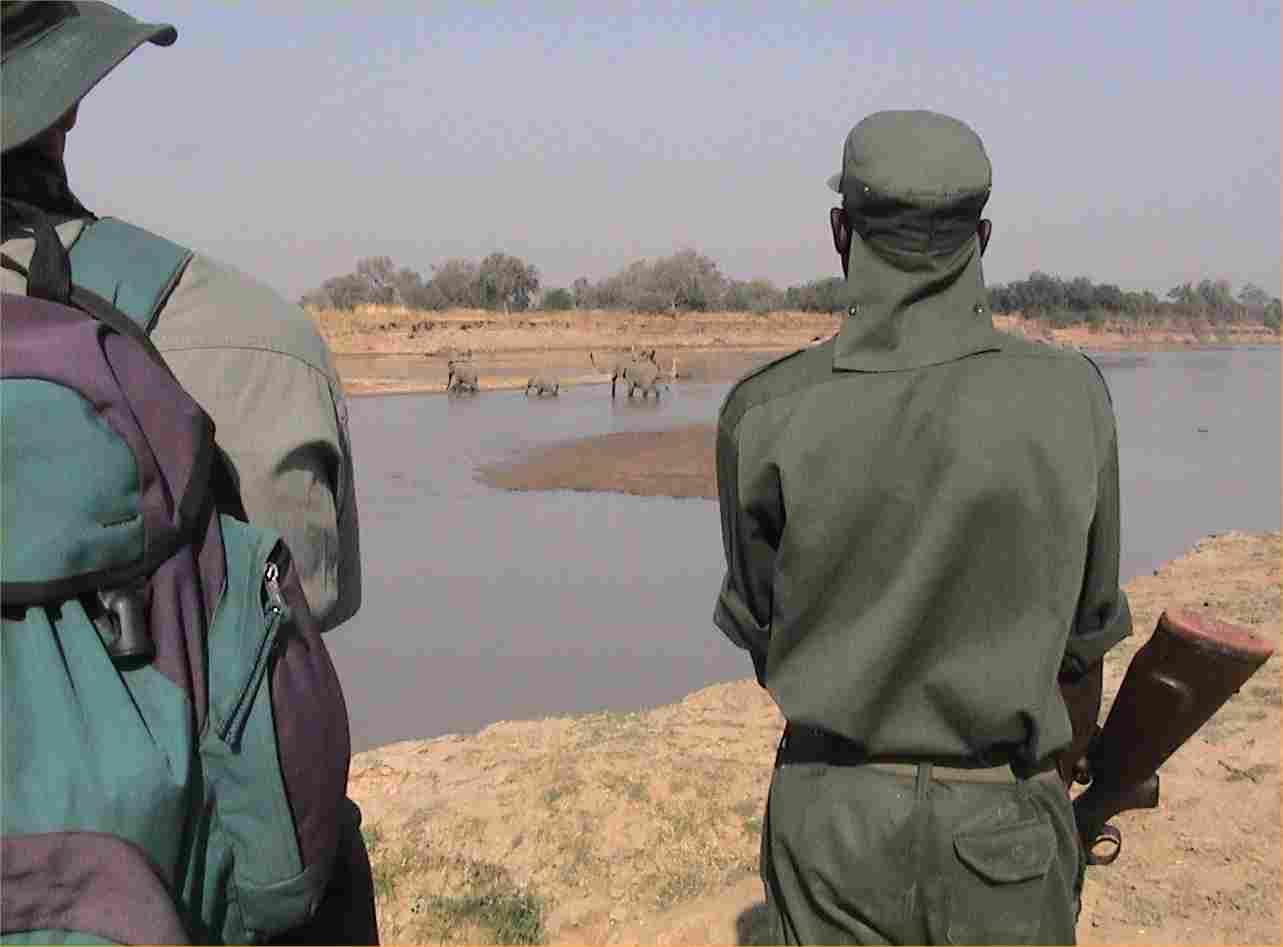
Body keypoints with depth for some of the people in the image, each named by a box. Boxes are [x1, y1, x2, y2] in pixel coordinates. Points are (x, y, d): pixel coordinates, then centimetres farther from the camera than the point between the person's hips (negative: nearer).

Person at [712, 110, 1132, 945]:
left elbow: (765, 636, 0)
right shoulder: (1069, 398, -12)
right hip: (998, 829, 0)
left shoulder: (764, 414, -13)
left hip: (829, 818, 1)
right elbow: (1079, 639, 0)